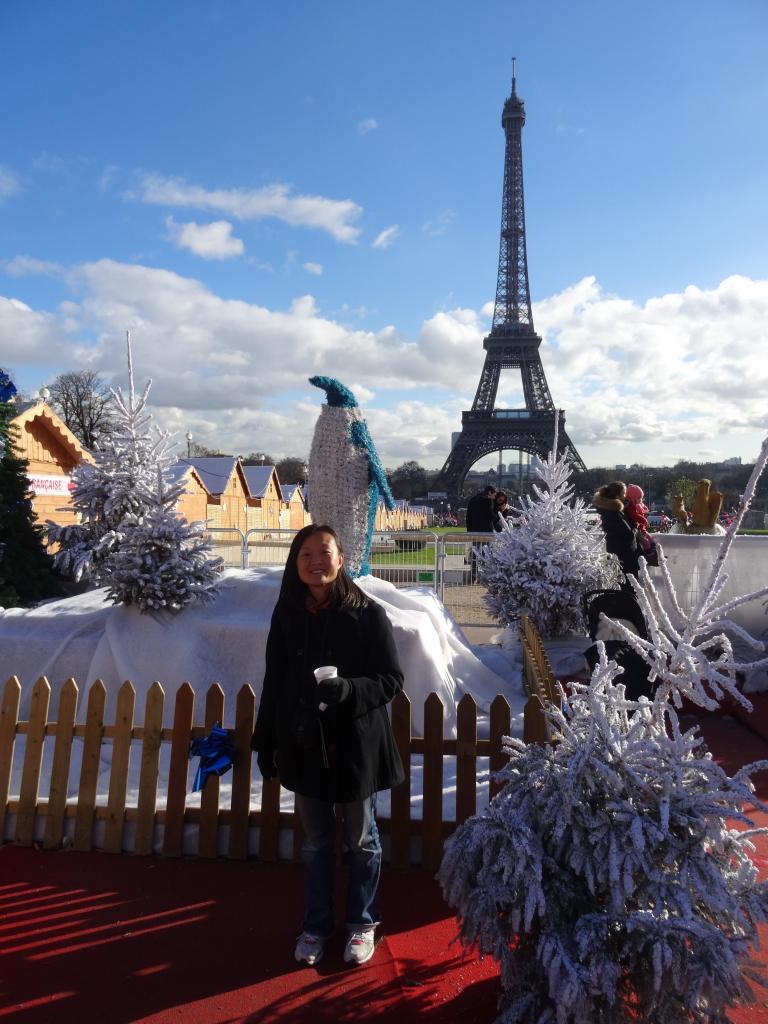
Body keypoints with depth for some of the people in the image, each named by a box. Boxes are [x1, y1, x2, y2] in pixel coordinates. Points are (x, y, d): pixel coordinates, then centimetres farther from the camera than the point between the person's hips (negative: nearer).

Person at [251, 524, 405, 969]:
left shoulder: (367, 614, -15)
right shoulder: (287, 614, -2)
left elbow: (392, 680, -12)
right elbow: (274, 681, 5)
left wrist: (346, 690, -29)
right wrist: (266, 742, 7)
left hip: (355, 745, -3)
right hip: (305, 745, 3)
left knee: (361, 840, 17)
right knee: (317, 842, 20)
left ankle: (363, 923, 39)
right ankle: (317, 925, 41)